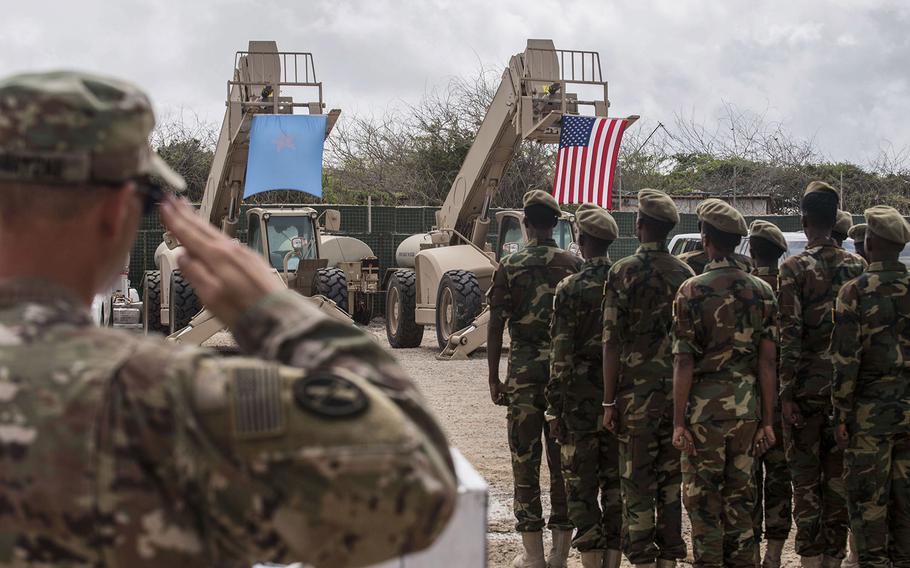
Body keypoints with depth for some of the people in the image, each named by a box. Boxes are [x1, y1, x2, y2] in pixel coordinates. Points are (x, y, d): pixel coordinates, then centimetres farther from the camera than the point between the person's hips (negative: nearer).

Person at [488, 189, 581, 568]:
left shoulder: (510, 268, -4)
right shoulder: (575, 266, 1)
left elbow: (495, 326, -5)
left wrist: (494, 379, 1)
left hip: (523, 370, -2)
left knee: (525, 459, 4)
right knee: (564, 458, 7)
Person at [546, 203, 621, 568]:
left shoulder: (571, 289, -10)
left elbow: (561, 355, -11)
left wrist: (554, 407, -5)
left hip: (581, 399, -4)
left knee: (581, 484, 2)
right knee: (615, 482, 10)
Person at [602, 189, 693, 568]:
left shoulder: (624, 273, -8)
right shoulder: (686, 274, 6)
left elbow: (613, 341, -10)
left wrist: (609, 401, -6)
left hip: (637, 391, -4)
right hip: (678, 393, 5)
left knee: (637, 484, 0)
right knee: (671, 480, 12)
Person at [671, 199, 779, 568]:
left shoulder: (693, 291, -9)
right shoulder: (762, 292, 3)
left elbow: (684, 362, -10)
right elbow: (767, 362, 3)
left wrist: (678, 421, -7)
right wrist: (767, 422, 7)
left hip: (705, 410, -4)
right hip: (747, 409, 4)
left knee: (703, 500, 3)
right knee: (740, 497, 13)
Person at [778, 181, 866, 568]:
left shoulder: (795, 268, -10)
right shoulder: (857, 266, 4)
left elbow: (789, 334, -14)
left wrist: (787, 391, -10)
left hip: (807, 384, -4)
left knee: (805, 473, 3)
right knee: (839, 472, 10)